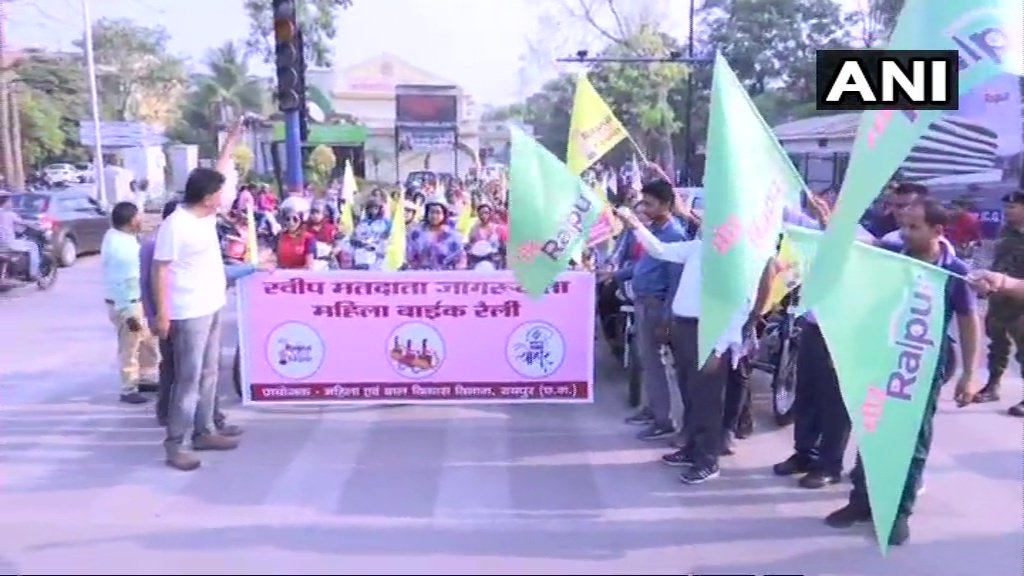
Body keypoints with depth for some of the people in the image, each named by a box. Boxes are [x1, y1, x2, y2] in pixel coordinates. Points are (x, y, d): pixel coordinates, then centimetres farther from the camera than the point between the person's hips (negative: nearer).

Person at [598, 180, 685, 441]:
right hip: (643, 301, 9)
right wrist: (615, 275, 17)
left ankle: (664, 421, 2)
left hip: (655, 304, -9)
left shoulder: (674, 235, -18)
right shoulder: (654, 229, 11)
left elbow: (676, 280, -21)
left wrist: (666, 318, -23)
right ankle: (653, 408, 29)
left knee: (651, 360, -5)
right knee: (646, 358, 16)